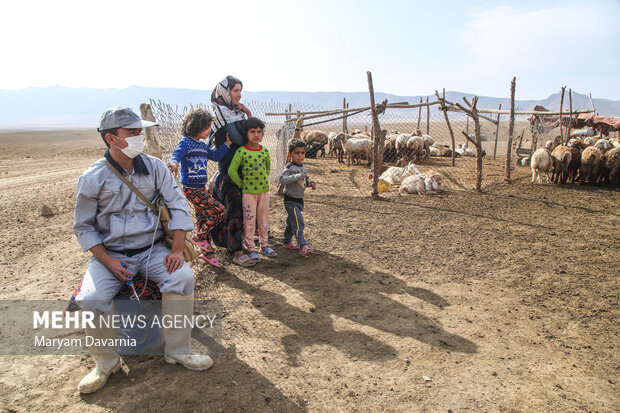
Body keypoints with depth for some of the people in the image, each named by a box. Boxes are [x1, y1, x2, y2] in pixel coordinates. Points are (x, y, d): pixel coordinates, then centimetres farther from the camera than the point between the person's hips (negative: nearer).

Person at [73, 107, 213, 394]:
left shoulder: (154, 167, 1)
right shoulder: (92, 178, -4)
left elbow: (178, 207, 0)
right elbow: (83, 227, 2)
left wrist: (177, 250, -12)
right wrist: (109, 261, -12)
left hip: (152, 249, 1)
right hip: (110, 253, -1)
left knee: (182, 278, -25)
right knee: (91, 299, -24)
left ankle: (177, 351, -6)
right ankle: (106, 362, 3)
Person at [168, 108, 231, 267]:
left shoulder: (202, 146, 14)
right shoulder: (186, 142, -10)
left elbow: (216, 156, 24)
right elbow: (177, 153, -27)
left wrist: (227, 144, 17)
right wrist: (174, 162, -49)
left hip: (201, 188, 8)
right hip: (191, 188, -8)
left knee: (203, 218, 11)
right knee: (219, 211, -12)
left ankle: (207, 252, 21)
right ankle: (199, 237, 6)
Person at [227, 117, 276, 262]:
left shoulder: (265, 151, 4)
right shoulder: (241, 151, -9)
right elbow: (232, 171, -9)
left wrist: (265, 180, 12)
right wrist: (242, 185, -5)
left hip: (264, 190, 4)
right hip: (248, 191, -4)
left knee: (264, 219, 12)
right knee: (249, 221, 2)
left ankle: (264, 246, 27)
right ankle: (250, 249, 14)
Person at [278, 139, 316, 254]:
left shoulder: (303, 167, 9)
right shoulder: (290, 168, -18)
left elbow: (306, 179, 23)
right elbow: (281, 179, -32)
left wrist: (311, 183, 1)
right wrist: (297, 176, -38)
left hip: (299, 199, 8)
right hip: (290, 200, -8)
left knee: (291, 222, 20)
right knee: (298, 222, -13)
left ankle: (287, 241, 33)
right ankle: (303, 245, -11)